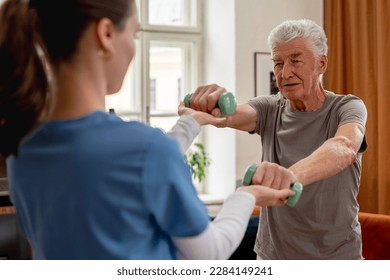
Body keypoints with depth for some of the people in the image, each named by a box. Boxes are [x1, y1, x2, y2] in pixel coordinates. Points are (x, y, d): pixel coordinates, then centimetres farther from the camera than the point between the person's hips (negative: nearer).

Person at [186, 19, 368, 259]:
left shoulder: (347, 108, -11)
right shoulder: (270, 109, -1)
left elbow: (345, 148, -33)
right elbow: (232, 115, -21)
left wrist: (291, 174, -52)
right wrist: (212, 107, -45)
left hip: (336, 254, -2)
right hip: (273, 253, 2)